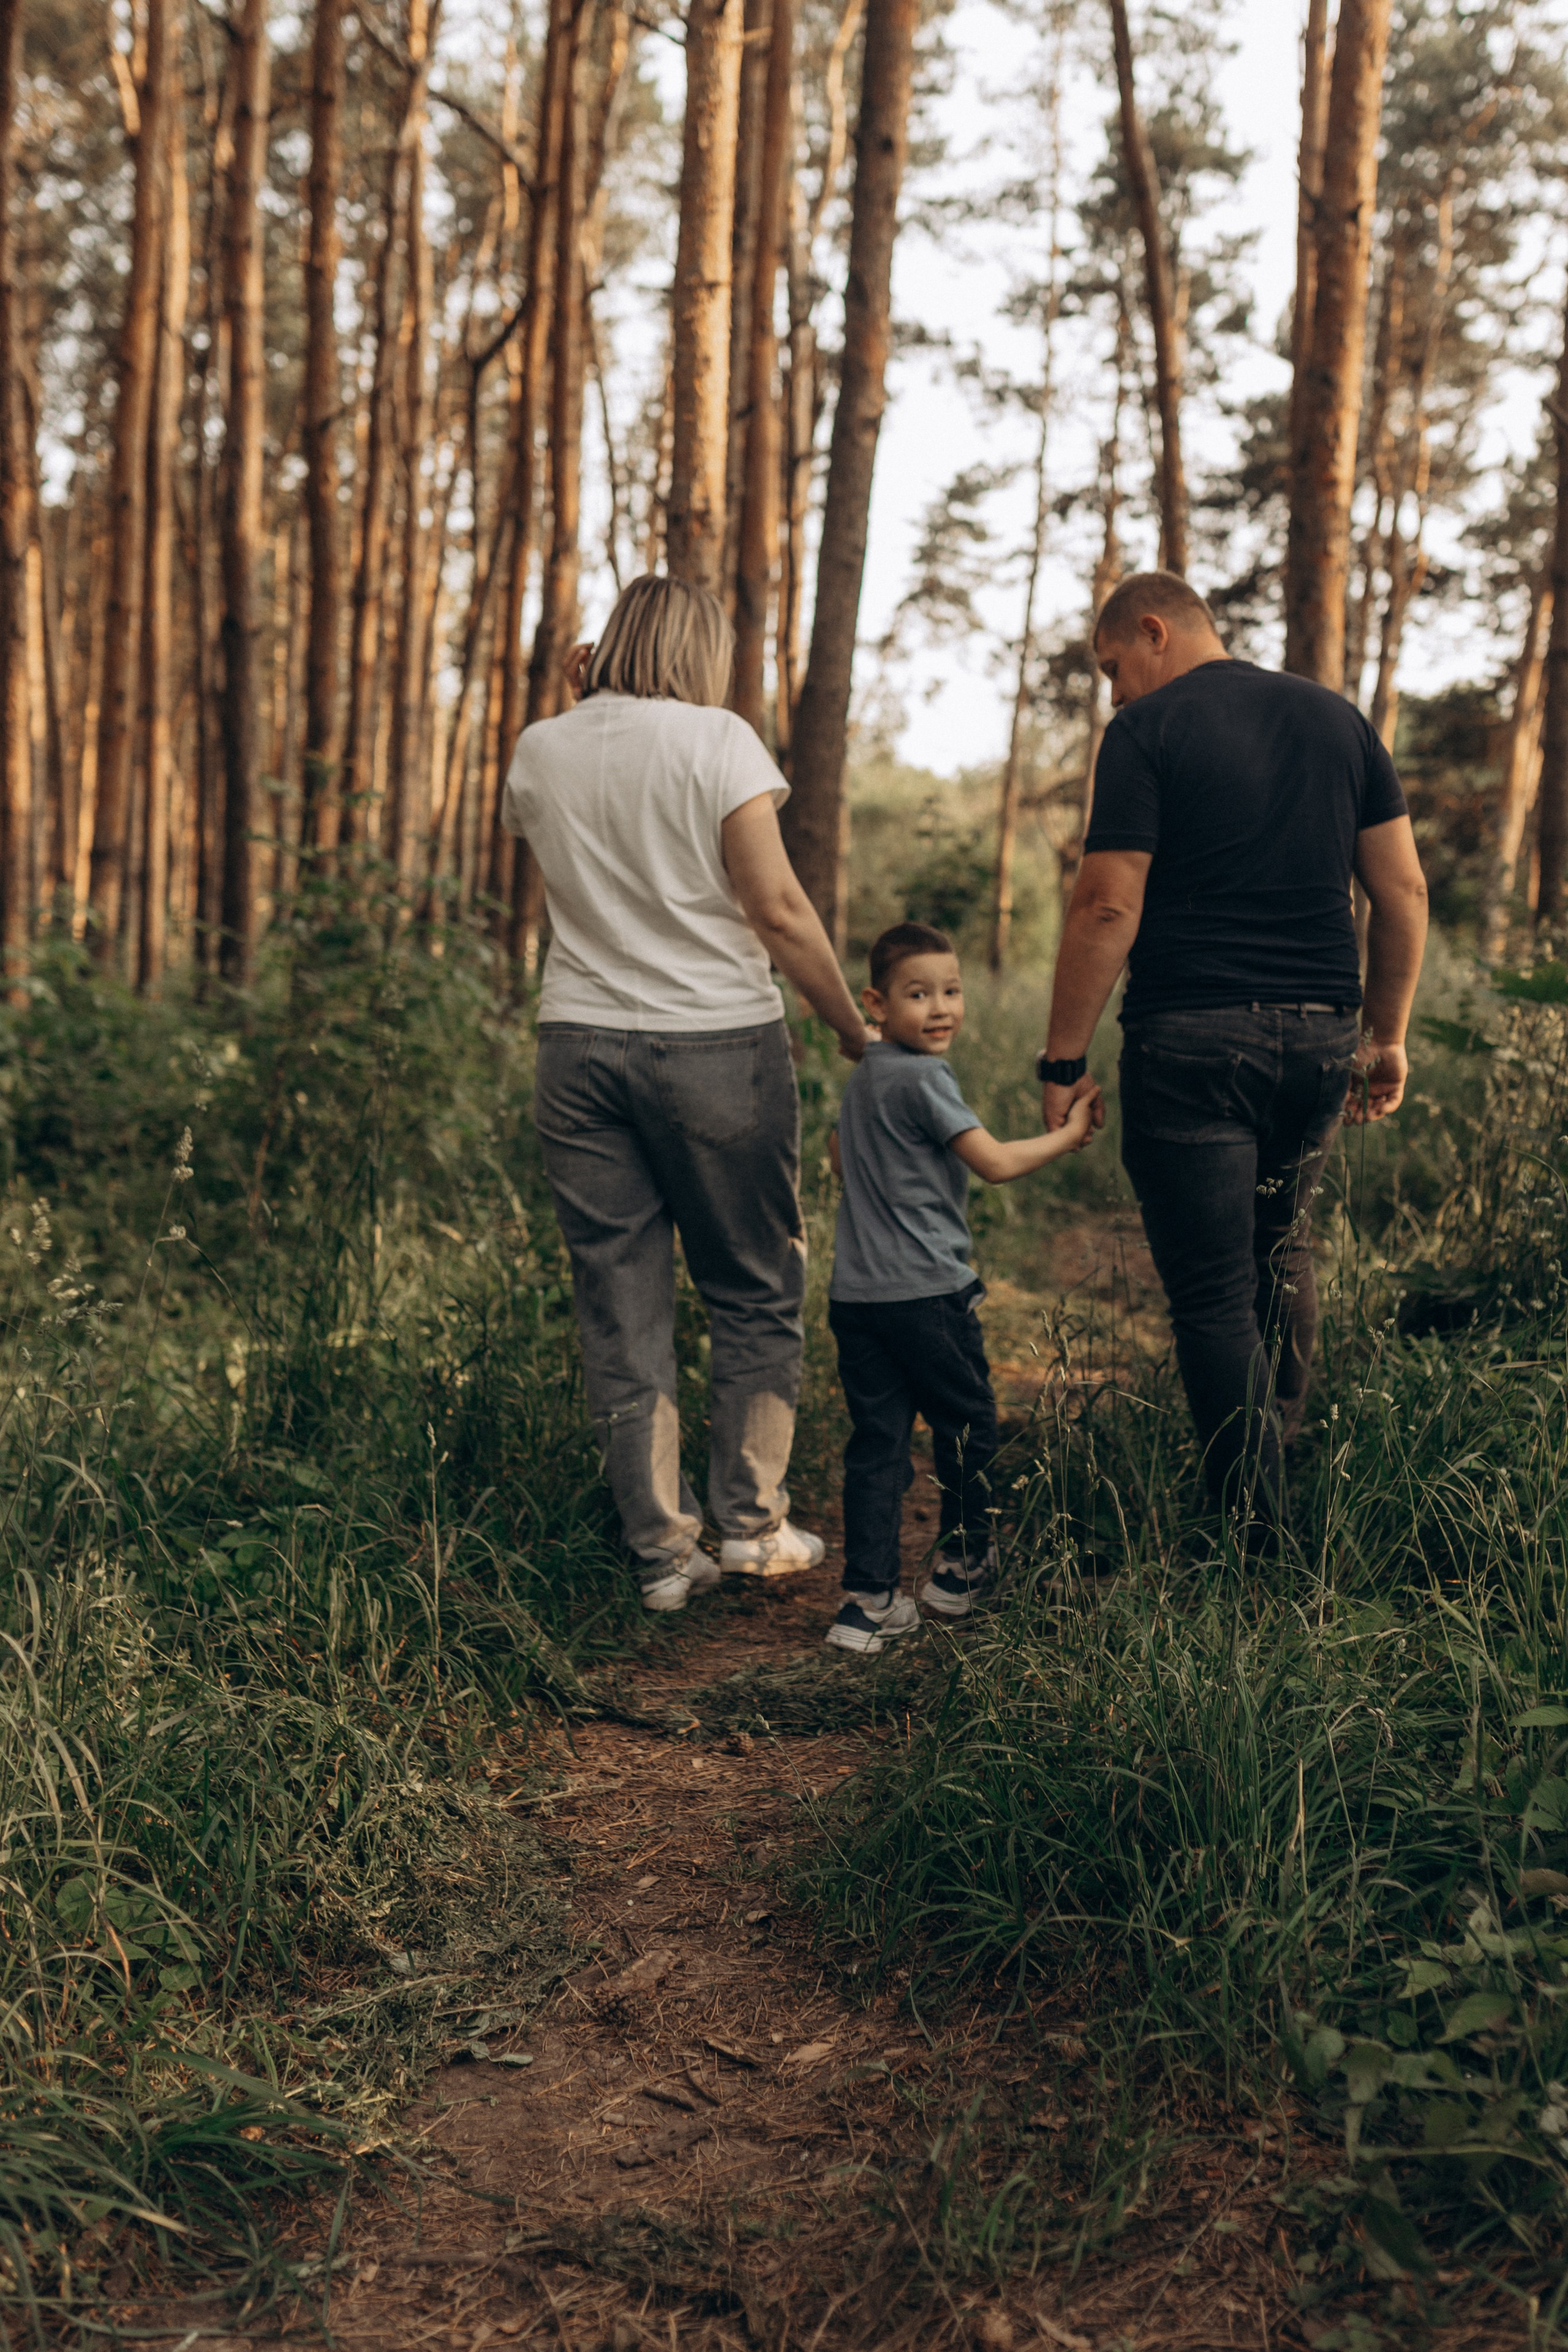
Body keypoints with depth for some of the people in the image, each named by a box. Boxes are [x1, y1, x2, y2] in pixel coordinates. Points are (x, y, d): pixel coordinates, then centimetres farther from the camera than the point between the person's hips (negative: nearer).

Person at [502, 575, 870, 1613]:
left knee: (622, 1308, 7)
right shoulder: (717, 738, -5)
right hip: (719, 1040, -3)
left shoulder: (541, 751, 8)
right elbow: (777, 908, -11)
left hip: (582, 1046, 4)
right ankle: (752, 1520, 14)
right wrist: (855, 1027, -2)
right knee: (757, 1290, 12)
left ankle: (663, 1550, 11)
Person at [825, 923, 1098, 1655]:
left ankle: (868, 1601, 3)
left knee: (876, 1442, 6)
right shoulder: (923, 1078, -13)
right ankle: (961, 1567, 27)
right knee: (966, 1426, 13)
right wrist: (1068, 1135, -3)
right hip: (926, 1294, -7)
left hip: (855, 1294, 7)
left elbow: (839, 1157, 28)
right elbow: (996, 1162, -15)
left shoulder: (861, 1079, 13)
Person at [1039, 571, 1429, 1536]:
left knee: (1215, 1293, 0)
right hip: (1322, 1033, 6)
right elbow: (1404, 889, 10)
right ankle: (1282, 1451, 31)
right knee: (1282, 1247, 26)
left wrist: (1064, 1060, -6)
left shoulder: (1149, 730, -4)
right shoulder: (1338, 717, 12)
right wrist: (1389, 1037, 16)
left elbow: (1108, 907, -11)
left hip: (1191, 1039, -6)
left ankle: (1259, 1538, 1)